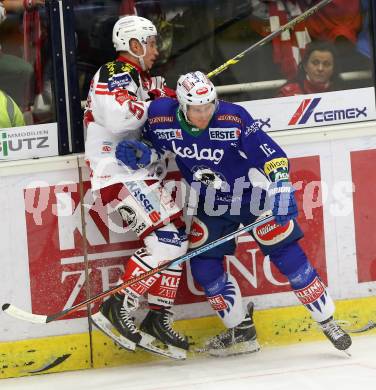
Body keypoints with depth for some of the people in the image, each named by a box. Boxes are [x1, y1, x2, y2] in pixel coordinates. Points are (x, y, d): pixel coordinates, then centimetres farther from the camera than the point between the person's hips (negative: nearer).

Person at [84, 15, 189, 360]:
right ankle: (116, 311, -16)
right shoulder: (114, 74, -11)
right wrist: (151, 106, -14)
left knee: (176, 238, 10)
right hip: (118, 175, -11)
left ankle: (158, 319, 14)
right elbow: (118, 115, -27)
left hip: (141, 173, 11)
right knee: (164, 240, -19)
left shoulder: (141, 79, 21)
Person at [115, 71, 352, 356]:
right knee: (203, 266, -1)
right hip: (211, 205, 4)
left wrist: (282, 191, -36)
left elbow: (272, 155, -25)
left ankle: (327, 322, 6)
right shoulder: (162, 118, -18)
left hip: (253, 195, -4)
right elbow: (154, 146, 4)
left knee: (288, 257, -8)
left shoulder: (233, 119, -28)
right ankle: (241, 331, 16)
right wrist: (136, 153, -18)